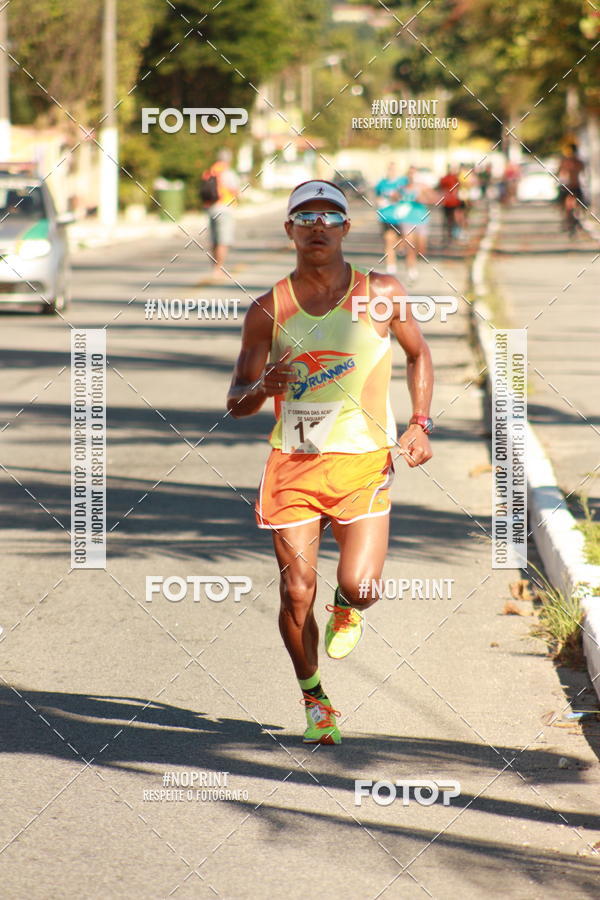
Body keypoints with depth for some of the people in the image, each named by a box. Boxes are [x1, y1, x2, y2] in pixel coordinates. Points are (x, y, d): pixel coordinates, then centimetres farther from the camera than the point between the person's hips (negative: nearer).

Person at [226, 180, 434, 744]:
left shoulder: (380, 294, -2)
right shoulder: (269, 310, -1)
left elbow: (418, 354, 16)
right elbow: (235, 403, 3)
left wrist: (419, 425, 3)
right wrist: (263, 388, -21)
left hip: (363, 464, -1)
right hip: (293, 464, 1)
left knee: (358, 586, -14)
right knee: (296, 593, -4)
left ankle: (347, 609, 27)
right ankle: (315, 704, 21)